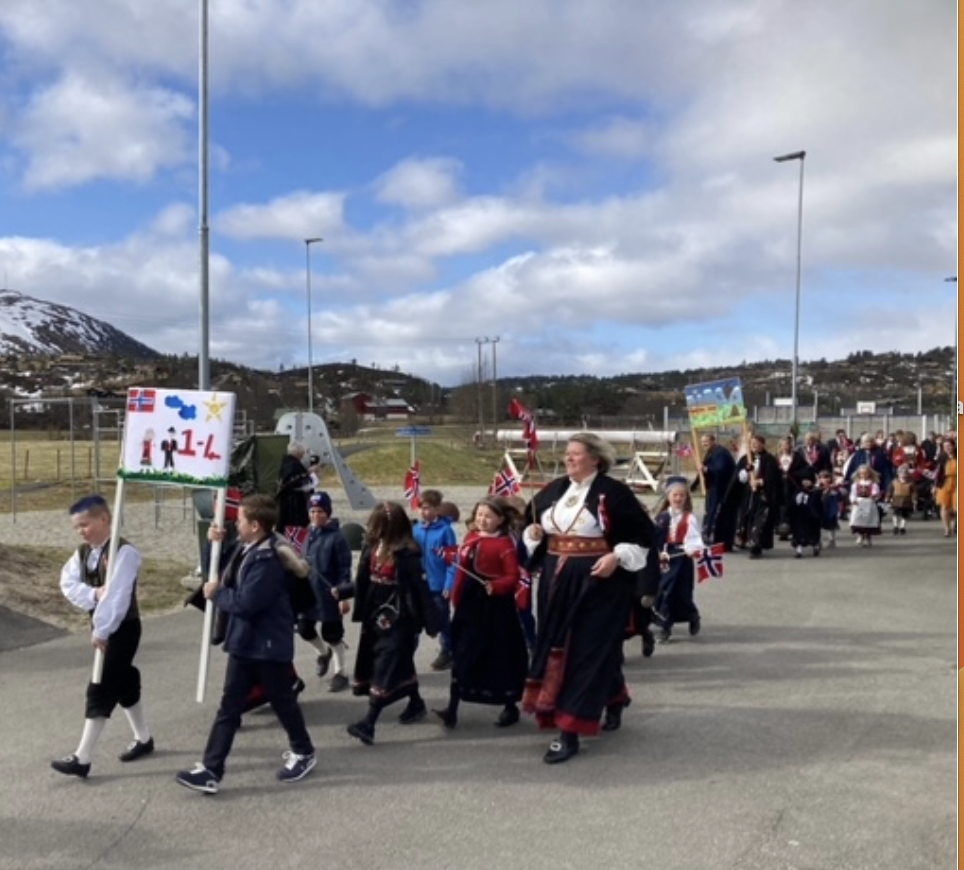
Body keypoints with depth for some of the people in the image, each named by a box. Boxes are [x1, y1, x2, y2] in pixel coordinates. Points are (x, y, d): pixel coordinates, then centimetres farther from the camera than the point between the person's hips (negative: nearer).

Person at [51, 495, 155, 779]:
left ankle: (82, 759, -2)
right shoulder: (83, 552, 6)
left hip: (122, 628, -8)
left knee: (100, 690, -7)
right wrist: (93, 593, -22)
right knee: (124, 682, 18)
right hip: (101, 625, 8)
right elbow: (67, 583, -4)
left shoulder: (123, 552, -21)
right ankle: (144, 739, 33)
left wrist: (101, 631, -24)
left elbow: (117, 596, -25)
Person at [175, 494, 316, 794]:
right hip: (244, 642, 9)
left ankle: (303, 753, 32)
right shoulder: (245, 548, 6)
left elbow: (246, 603, -28)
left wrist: (216, 593, -13)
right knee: (229, 706, 7)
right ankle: (211, 770, 9)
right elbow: (223, 575, 18)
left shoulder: (268, 560, -25)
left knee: (282, 701, 10)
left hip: (269, 645, -9)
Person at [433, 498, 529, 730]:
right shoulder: (470, 538, 8)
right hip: (469, 605, 6)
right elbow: (462, 571, 13)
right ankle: (452, 708, 11)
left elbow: (513, 577, -16)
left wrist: (495, 586, -33)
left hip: (494, 608, -6)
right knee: (462, 655, 7)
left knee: (501, 657, 6)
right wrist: (456, 600, 13)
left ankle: (510, 707, 23)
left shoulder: (505, 544, -12)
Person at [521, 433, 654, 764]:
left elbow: (643, 534, -6)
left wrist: (617, 556, -18)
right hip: (556, 582, 7)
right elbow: (532, 523, 20)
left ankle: (570, 731, -2)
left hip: (598, 582, -7)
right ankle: (614, 699, 34)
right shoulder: (553, 490, 9)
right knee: (555, 648, 12)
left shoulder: (613, 492, -9)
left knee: (587, 652, -5)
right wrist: (532, 534, -2)